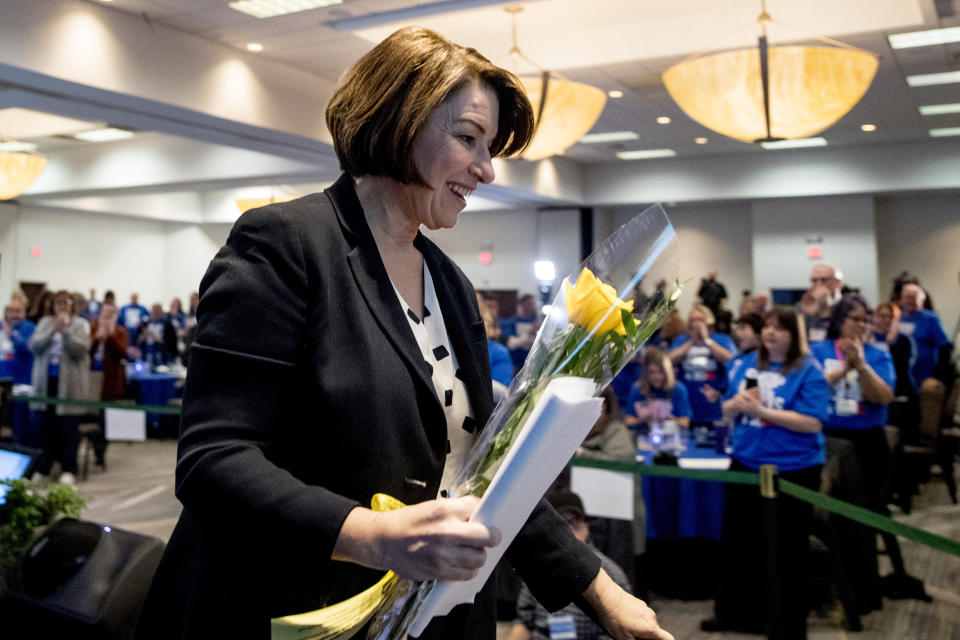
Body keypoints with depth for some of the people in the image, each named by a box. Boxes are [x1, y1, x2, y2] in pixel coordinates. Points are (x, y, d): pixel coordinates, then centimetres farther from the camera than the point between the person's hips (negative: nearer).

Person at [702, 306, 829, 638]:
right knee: (738, 540, 15)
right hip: (746, 464, 6)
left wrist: (762, 410, -23)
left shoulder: (808, 371, -11)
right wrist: (736, 403, -12)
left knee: (787, 550, 7)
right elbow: (727, 410, 11)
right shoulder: (750, 363, 6)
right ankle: (737, 613, 33)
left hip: (792, 470, -6)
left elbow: (813, 423, -21)